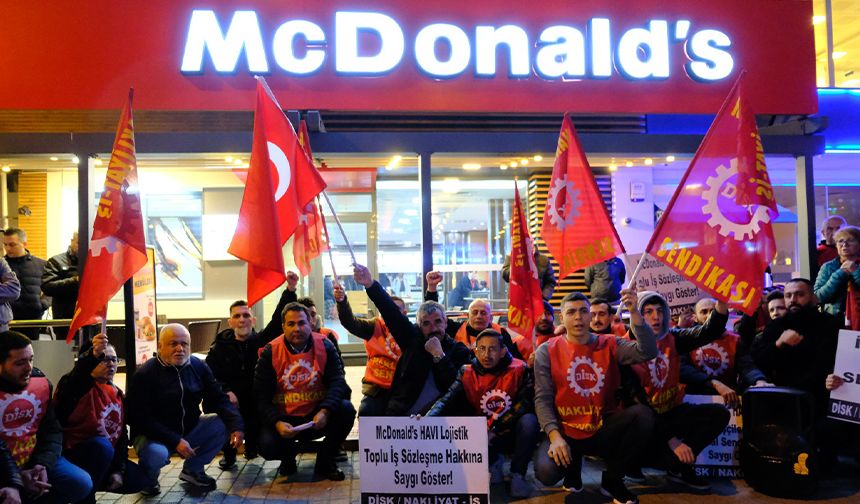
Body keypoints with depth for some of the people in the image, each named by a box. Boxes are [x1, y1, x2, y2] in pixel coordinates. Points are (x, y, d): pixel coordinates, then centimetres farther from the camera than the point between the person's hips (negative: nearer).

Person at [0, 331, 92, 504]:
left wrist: (43, 464, -11)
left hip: (35, 459, 5)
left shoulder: (41, 382, 1)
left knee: (81, 484, -13)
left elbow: (52, 431, 5)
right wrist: (16, 479, -21)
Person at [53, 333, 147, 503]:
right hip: (72, 454, -7)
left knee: (139, 479, -2)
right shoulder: (82, 386, -13)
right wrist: (92, 356, -56)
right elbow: (65, 392, -41)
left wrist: (119, 470, -1)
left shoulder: (118, 395, 9)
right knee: (103, 445, -36)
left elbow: (122, 435, 10)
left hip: (105, 457, 7)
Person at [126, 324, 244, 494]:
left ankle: (193, 469, 8)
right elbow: (140, 418, -20)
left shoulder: (198, 367, -1)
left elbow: (219, 399, -3)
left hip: (190, 429, 5)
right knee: (155, 453, -36)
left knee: (224, 423, -14)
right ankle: (148, 478, 3)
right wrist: (175, 441, -29)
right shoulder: (144, 375, -15)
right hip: (153, 435, -5)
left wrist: (236, 426, -21)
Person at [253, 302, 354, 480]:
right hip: (284, 419, -1)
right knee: (267, 446, -27)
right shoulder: (270, 352, -7)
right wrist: (277, 423, -25)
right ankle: (288, 456, 13)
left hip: (317, 417, 1)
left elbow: (337, 382, -13)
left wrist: (325, 411, -31)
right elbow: (261, 396, -8)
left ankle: (325, 462, -1)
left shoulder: (325, 346, -6)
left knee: (346, 409, -25)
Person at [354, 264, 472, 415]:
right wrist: (370, 284, -15)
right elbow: (391, 312, -4)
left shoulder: (460, 351, 2)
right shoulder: (413, 338, 8)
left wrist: (439, 356, -11)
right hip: (400, 414, 2)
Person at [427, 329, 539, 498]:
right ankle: (492, 461, 6)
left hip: (513, 431, -2)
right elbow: (448, 400, -16)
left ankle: (517, 474, -11)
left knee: (529, 421, -33)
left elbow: (526, 403, -19)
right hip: (485, 435, 2)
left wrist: (494, 428, -27)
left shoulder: (518, 369, -11)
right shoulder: (467, 373, -5)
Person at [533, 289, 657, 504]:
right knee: (546, 472, -30)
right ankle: (573, 466, 12)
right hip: (565, 432, -2)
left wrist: (634, 312, -26)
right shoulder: (547, 351, -1)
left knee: (643, 414, -26)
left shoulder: (609, 344, 4)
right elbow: (542, 398, -5)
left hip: (604, 429, 2)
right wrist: (555, 436, -20)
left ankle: (612, 479, -4)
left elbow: (647, 352, -14)